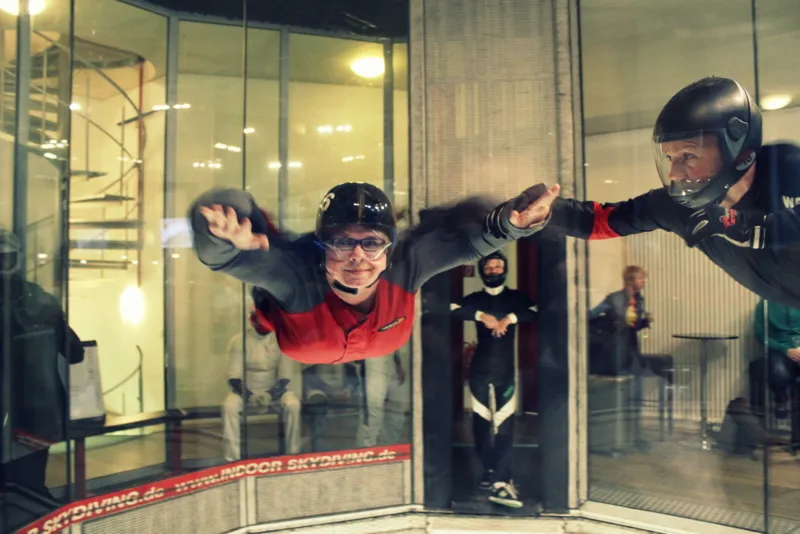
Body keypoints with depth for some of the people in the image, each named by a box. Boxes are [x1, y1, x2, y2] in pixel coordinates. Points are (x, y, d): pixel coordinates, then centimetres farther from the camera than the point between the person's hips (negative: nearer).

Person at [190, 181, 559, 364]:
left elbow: (471, 237, -36)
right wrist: (226, 236, -87)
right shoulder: (298, 276, -51)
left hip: (379, 358, 3)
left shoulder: (406, 264, -42)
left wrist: (511, 222, -59)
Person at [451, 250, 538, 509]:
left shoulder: (515, 297, 10)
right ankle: (494, 476, 20)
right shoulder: (475, 299, 10)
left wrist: (511, 318, -21)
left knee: (504, 427, -9)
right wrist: (482, 315, -20)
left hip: (506, 369, -1)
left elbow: (536, 311, -9)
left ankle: (498, 481, -10)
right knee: (481, 425, 4)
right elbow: (453, 310, -10)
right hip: (480, 370, 1)